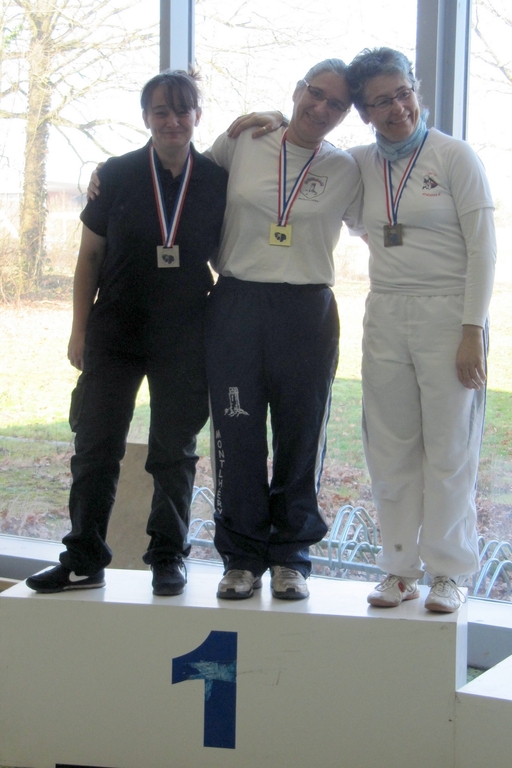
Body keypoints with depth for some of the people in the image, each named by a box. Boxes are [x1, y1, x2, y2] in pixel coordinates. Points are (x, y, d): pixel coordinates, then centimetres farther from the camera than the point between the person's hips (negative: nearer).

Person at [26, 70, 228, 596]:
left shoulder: (217, 182, 0)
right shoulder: (116, 176, 0)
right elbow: (90, 256, 4)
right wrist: (80, 330, 1)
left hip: (184, 338, 0)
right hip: (116, 331, 0)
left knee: (174, 450, 7)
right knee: (95, 445, 2)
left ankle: (168, 556, 19)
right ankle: (84, 560, 11)